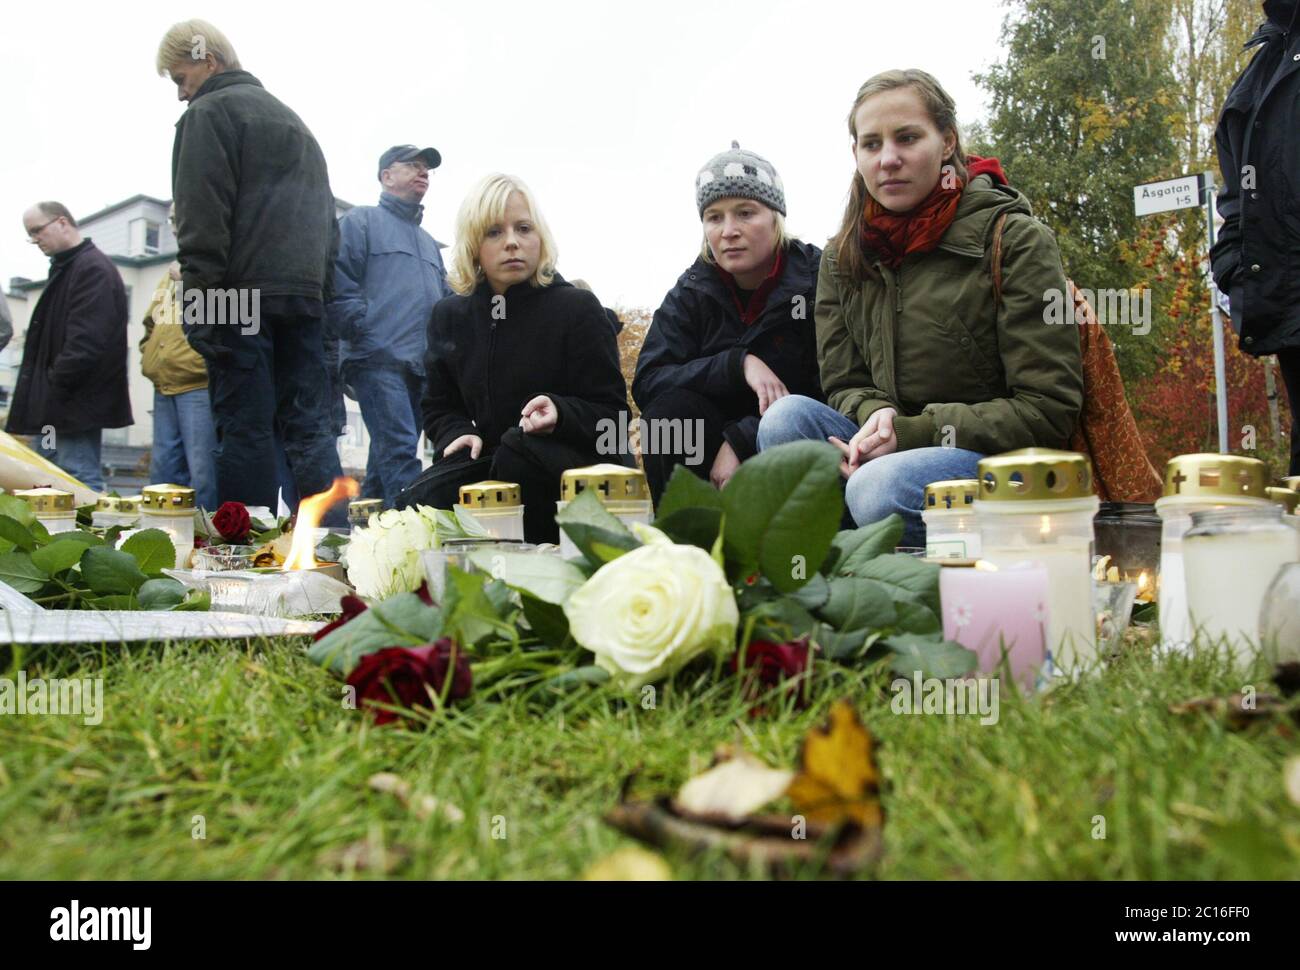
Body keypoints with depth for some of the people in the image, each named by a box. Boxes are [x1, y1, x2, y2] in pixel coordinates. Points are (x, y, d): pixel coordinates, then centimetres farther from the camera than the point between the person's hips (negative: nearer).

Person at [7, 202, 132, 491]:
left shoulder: (93, 268, -12)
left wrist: (55, 388, -18)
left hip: (76, 403, -10)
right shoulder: (64, 269, 20)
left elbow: (85, 340, -22)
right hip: (54, 403, 10)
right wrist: (40, 394, 16)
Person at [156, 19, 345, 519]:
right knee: (310, 427, 4)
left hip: (242, 293, -7)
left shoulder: (210, 113, 2)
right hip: (305, 292, 7)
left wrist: (200, 299, -13)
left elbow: (201, 218, -10)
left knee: (245, 430, -6)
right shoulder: (294, 121, 27)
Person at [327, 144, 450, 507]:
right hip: (378, 359, -7)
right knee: (400, 450, -19)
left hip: (421, 365, 7)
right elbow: (339, 285, -6)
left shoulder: (428, 242, 28)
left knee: (386, 457, 8)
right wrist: (367, 334, -13)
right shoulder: (361, 221, 5)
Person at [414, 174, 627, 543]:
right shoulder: (450, 315, 10)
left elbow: (610, 413, -6)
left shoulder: (578, 309, -3)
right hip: (487, 460, 3)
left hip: (568, 464, -3)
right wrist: (457, 433, -5)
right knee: (412, 508, -25)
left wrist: (560, 413, -28)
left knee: (519, 446, -38)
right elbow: (439, 406, 19)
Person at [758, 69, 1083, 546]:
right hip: (894, 445, 5)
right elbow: (844, 382, 11)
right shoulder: (842, 257, 9)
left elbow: (1048, 409, -10)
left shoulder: (1016, 240, -6)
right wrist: (876, 415, -14)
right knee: (786, 416, -22)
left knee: (879, 488, -35)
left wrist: (915, 431, -19)